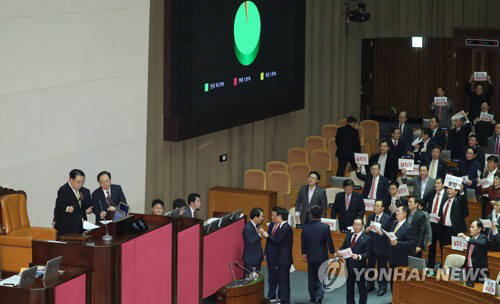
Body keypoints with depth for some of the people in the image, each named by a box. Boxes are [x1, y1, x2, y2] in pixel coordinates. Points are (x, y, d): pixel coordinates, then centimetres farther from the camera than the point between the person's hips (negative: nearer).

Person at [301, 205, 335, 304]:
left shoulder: (306, 228, -6)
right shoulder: (325, 227, -16)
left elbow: (303, 242, 4)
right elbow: (329, 241, -10)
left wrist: (304, 253, 19)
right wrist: (332, 252, 6)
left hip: (310, 256, 3)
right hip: (322, 257, -3)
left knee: (312, 278, 16)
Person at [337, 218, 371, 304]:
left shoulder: (366, 239, -10)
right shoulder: (348, 236, 9)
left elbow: (368, 253, -14)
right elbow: (344, 247, 12)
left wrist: (359, 256, -29)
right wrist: (339, 252, -10)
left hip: (360, 267, -6)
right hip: (349, 265, 6)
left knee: (361, 287, 6)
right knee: (349, 287, 16)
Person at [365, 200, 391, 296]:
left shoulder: (387, 218, -9)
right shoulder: (370, 217, 9)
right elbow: (366, 229, 15)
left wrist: (382, 233, -26)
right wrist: (367, 230, -8)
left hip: (381, 246, -5)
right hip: (370, 245, 5)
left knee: (382, 267, 3)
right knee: (370, 266, 14)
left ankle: (382, 287, 15)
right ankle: (370, 285, 27)